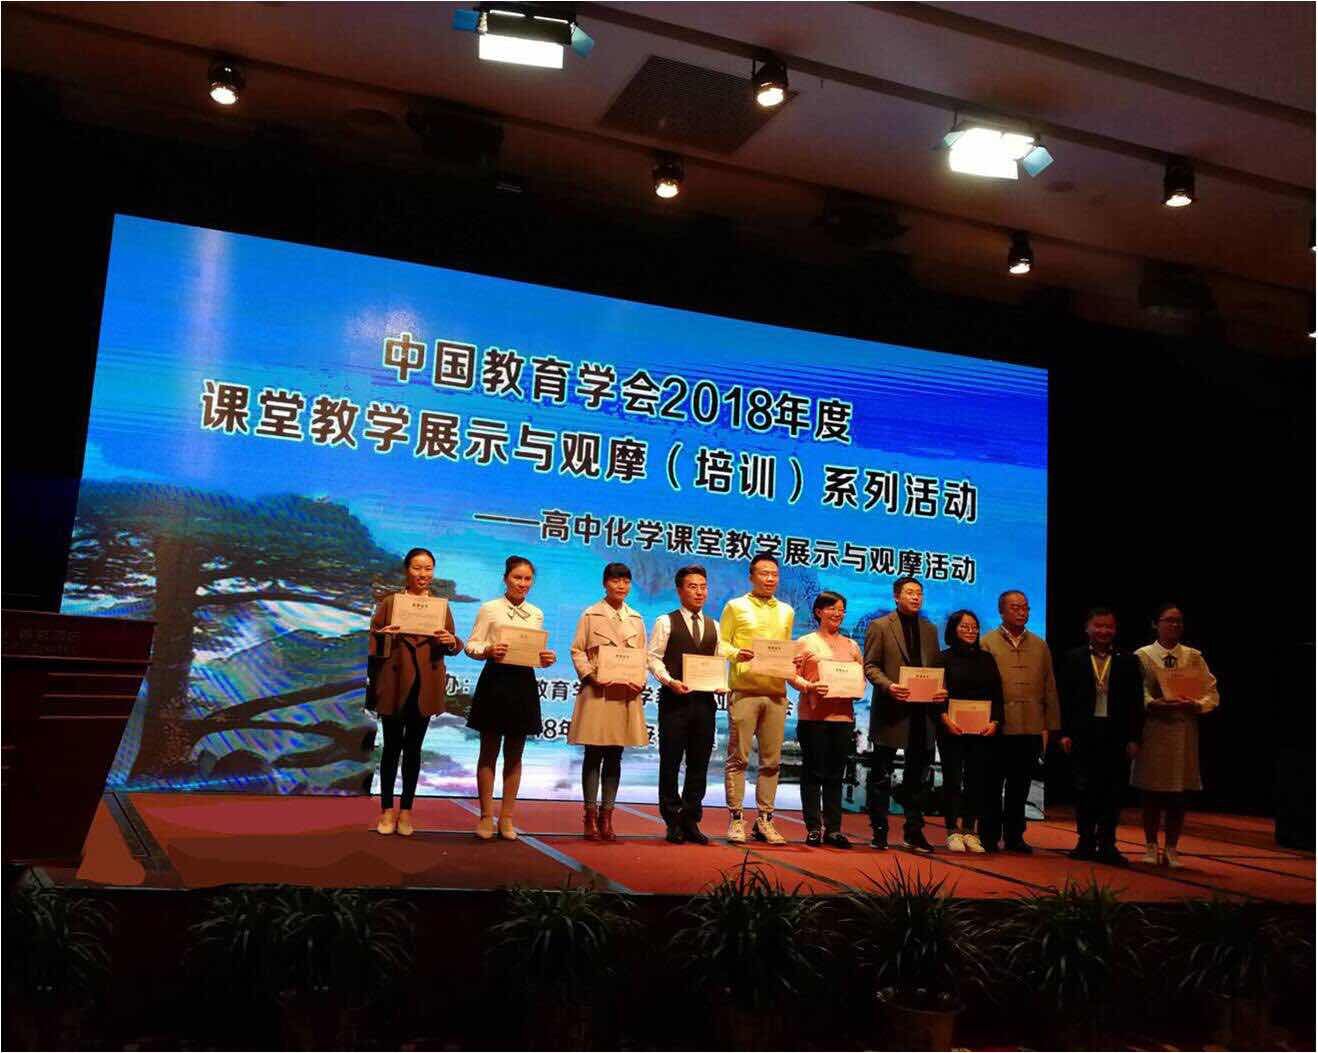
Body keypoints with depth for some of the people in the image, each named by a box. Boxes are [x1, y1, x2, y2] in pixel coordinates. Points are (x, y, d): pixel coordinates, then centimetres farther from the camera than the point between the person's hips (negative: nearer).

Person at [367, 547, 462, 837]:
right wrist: (382, 636, -19)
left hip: (425, 685, 1)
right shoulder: (389, 603, 3)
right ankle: (387, 810, 15)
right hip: (393, 684, -1)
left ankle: (405, 810, 16)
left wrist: (451, 642, -15)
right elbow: (372, 642, 2)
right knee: (392, 747, 5)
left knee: (413, 748, 9)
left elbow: (454, 646, 7)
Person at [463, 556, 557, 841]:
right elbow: (471, 645, -5)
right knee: (489, 751, 4)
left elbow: (537, 652, 14)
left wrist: (546, 659, -7)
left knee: (514, 754, 8)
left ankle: (507, 817, 17)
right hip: (495, 681, -4)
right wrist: (488, 651, -25)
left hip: (523, 684, 4)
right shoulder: (490, 609, -1)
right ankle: (486, 816, 13)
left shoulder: (536, 614, 11)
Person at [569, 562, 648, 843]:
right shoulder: (591, 615, 3)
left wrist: (640, 682, -5)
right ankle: (591, 817, 7)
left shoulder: (636, 619, 14)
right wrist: (591, 676, -14)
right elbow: (577, 651, 0)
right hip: (597, 692, -3)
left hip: (627, 694, 3)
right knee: (594, 754, 0)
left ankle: (606, 817, 12)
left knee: (615, 756, 6)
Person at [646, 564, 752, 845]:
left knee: (700, 764, 8)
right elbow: (653, 657, -3)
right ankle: (673, 822, 10)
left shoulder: (713, 627, 15)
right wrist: (669, 681, -17)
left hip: (705, 700, 4)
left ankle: (691, 821, 18)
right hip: (674, 699, -4)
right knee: (670, 762, 1)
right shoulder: (666, 622, 1)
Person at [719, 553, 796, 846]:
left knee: (771, 760, 5)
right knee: (738, 757, -1)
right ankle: (736, 819, 5)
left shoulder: (786, 611, 16)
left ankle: (764, 819, 14)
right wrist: (737, 653, -16)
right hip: (744, 690, -4)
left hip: (776, 692, 4)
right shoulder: (735, 606, 4)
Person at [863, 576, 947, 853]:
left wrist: (941, 690, -4)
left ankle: (913, 832, 17)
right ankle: (879, 831, 13)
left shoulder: (929, 629, 15)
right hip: (891, 711, -4)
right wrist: (888, 686, -21)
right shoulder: (880, 626, 1)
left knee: (917, 777, 9)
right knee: (881, 776, 3)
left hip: (922, 713, 4)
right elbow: (870, 665, -4)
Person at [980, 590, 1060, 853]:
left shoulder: (1040, 647, 12)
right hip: (998, 727, -3)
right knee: (993, 786, 6)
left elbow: (1050, 689, 11)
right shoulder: (987, 643, 1)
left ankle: (1014, 836, 19)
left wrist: (1049, 727, 5)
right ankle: (989, 837, 15)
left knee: (1019, 787, 9)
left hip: (1031, 729, 3)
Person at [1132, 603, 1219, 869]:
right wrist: (1154, 704, -22)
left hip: (1184, 729, 2)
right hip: (1152, 727, -2)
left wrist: (1195, 705, -15)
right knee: (1152, 791, 4)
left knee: (1179, 793, 4)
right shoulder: (1142, 656, 3)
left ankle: (1171, 849, 17)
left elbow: (1211, 694, 5)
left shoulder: (1194, 657, 8)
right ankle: (1151, 847, 18)